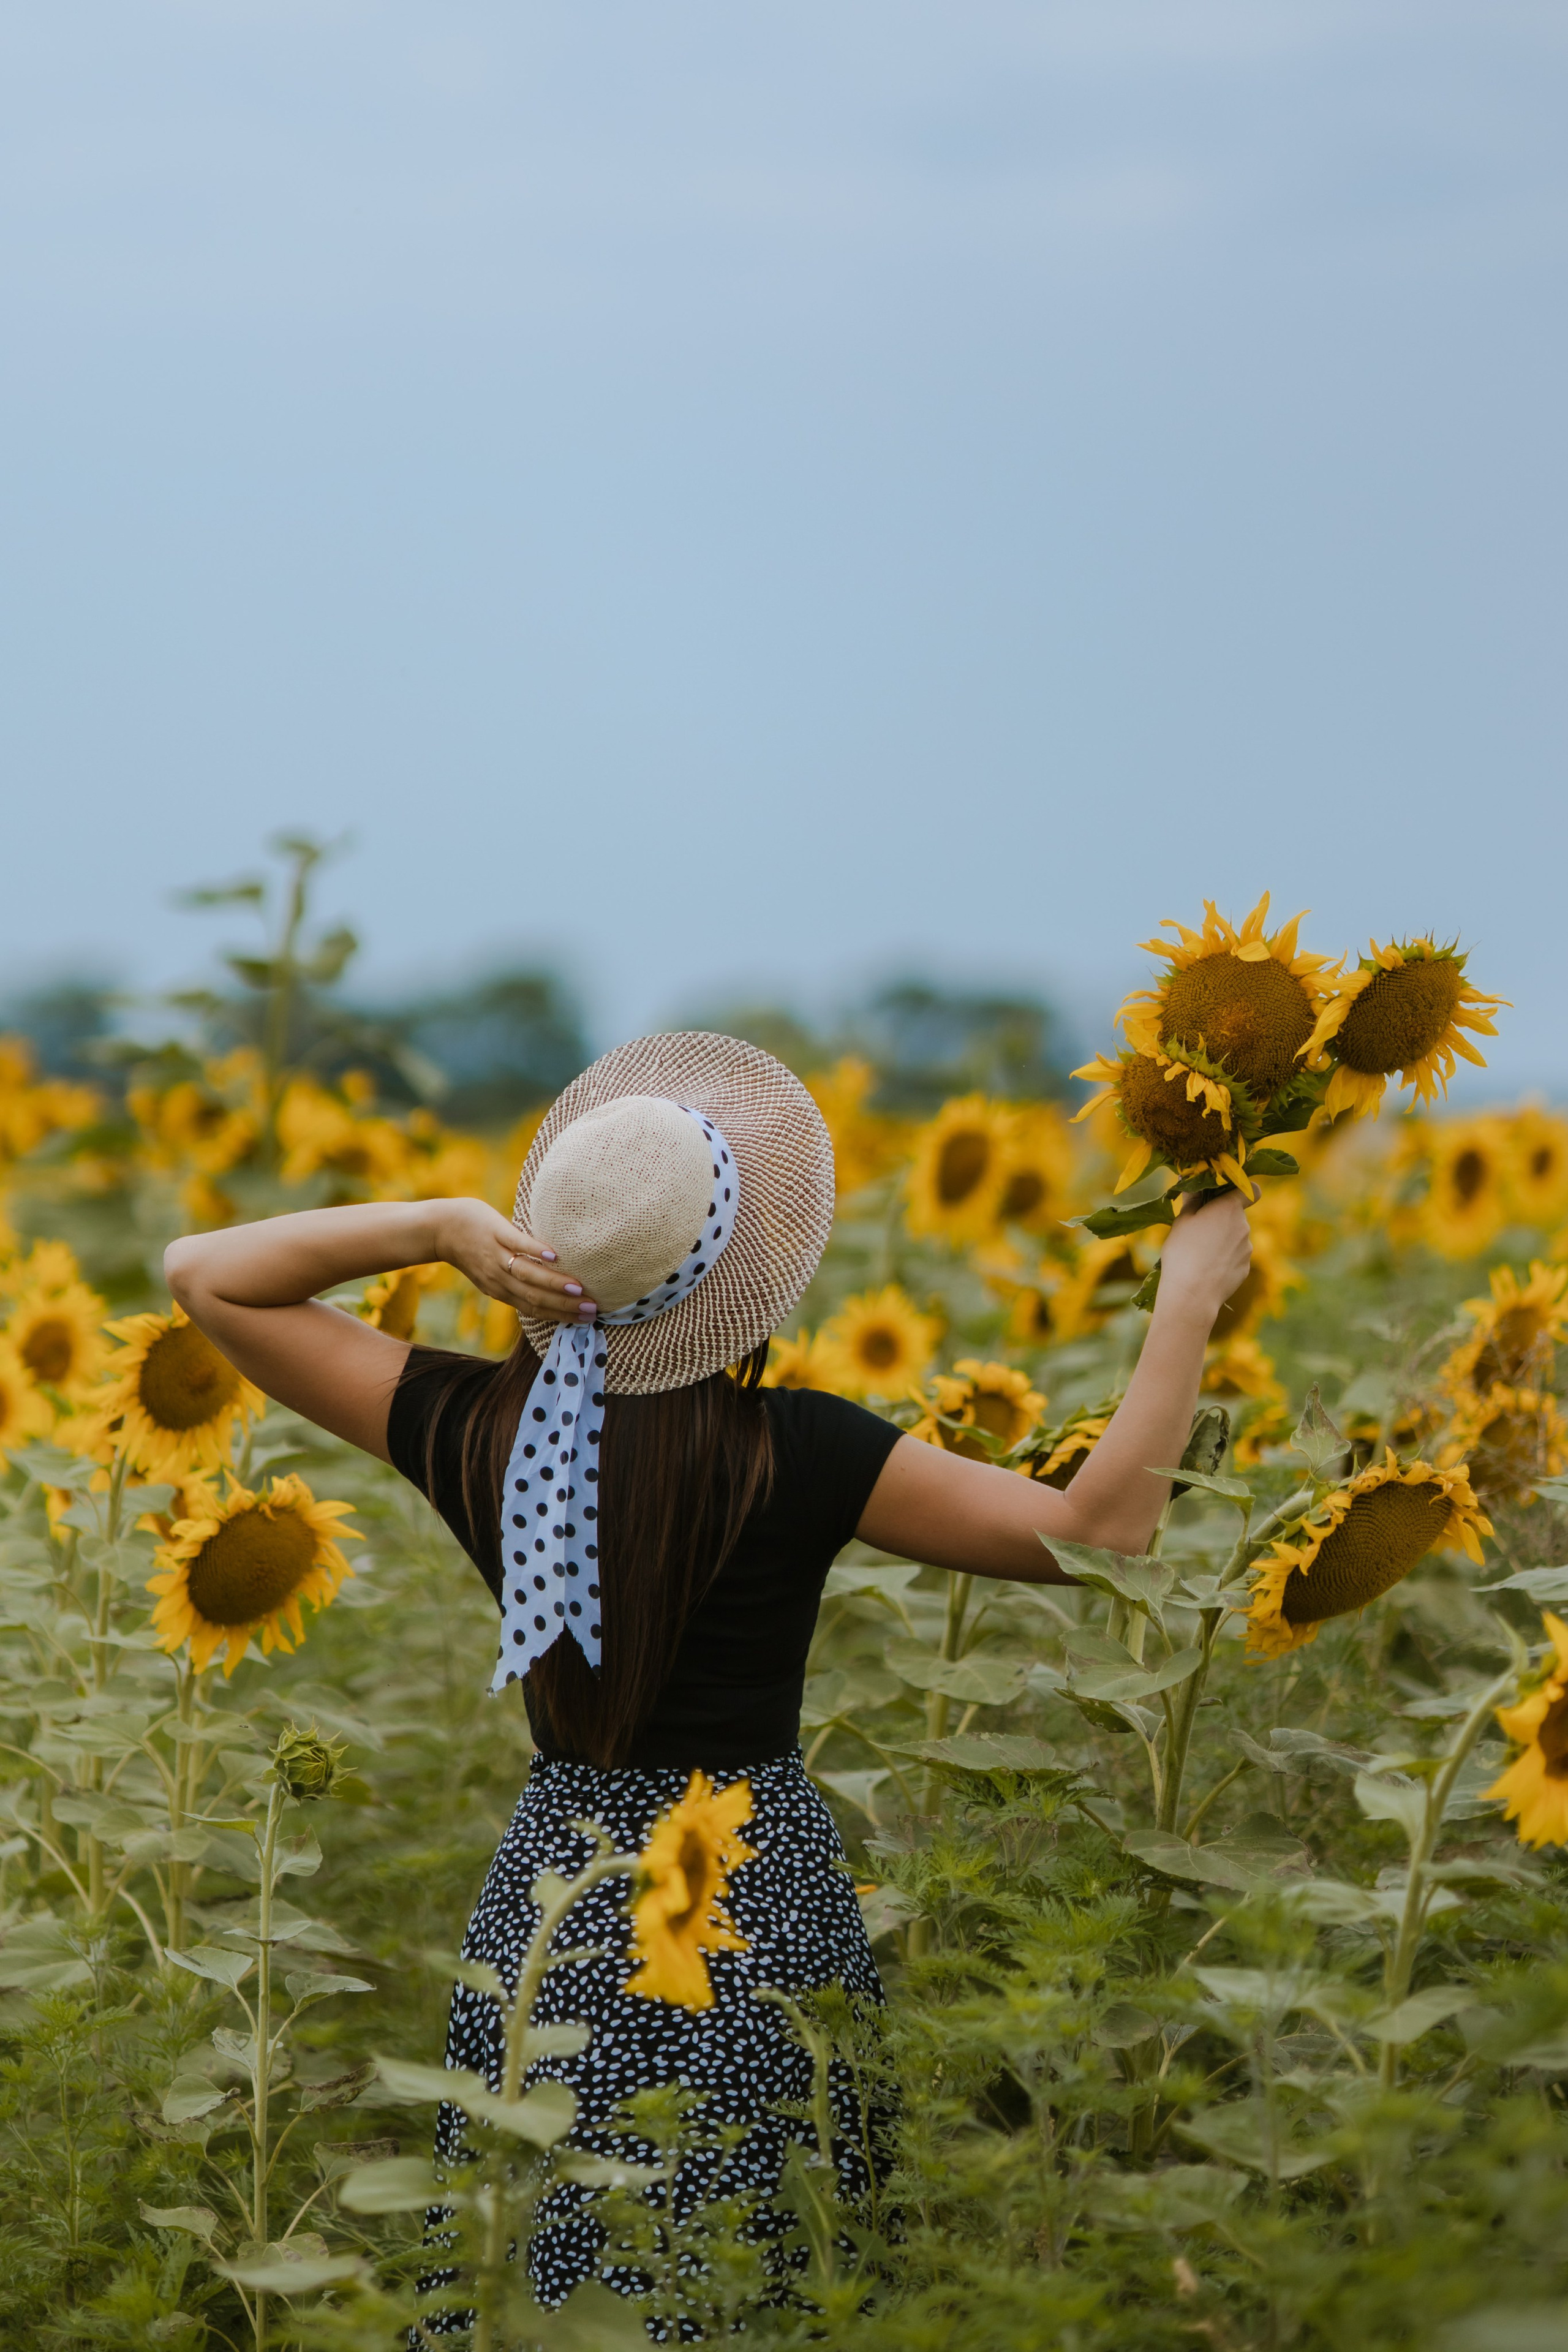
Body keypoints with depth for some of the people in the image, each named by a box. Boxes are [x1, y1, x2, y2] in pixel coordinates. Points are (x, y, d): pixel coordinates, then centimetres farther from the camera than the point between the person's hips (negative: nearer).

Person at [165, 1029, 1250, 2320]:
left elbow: (205, 1274, 0)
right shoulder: (794, 1455, -20)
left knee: (542, 2281, 16)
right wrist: (1192, 1301, -9)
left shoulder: (474, 1432, -9)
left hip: (554, 1885, 4)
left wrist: (444, 1228, -13)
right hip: (760, 1895, -3)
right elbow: (1102, 1532, -16)